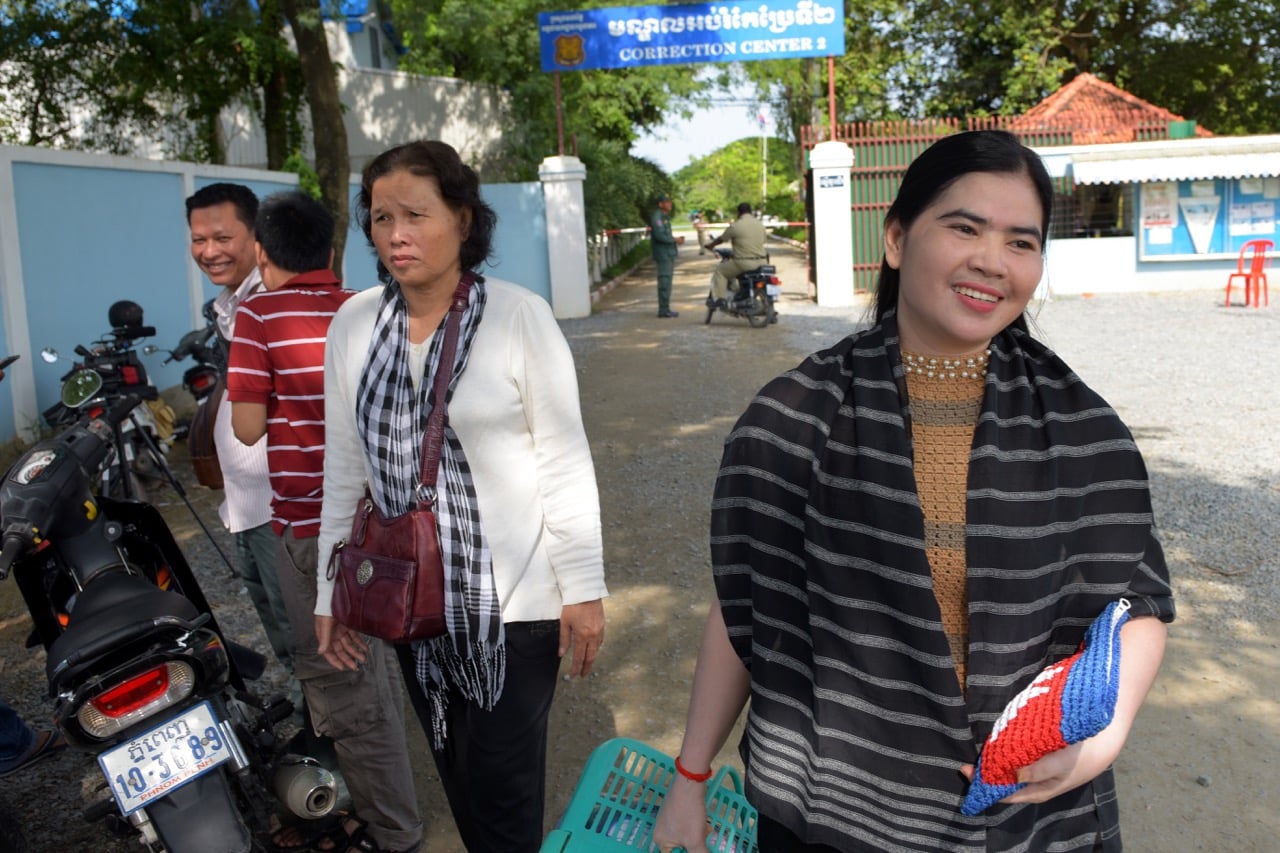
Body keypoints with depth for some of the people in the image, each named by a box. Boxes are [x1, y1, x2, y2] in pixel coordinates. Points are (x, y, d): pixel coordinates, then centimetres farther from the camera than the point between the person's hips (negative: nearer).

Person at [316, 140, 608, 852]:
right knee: (460, 786, 16)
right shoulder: (353, 325, 1)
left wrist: (584, 587, -9)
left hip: (515, 601, -4)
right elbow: (344, 469, 7)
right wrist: (331, 592, 9)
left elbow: (565, 461, -9)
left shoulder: (519, 316, -11)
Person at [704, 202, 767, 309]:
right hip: (761, 262, 6)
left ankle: (719, 299, 5)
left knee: (720, 270, 14)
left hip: (744, 263, -6)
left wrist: (710, 245, 25)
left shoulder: (736, 226, -8)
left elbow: (721, 239, 4)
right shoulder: (760, 225, 10)